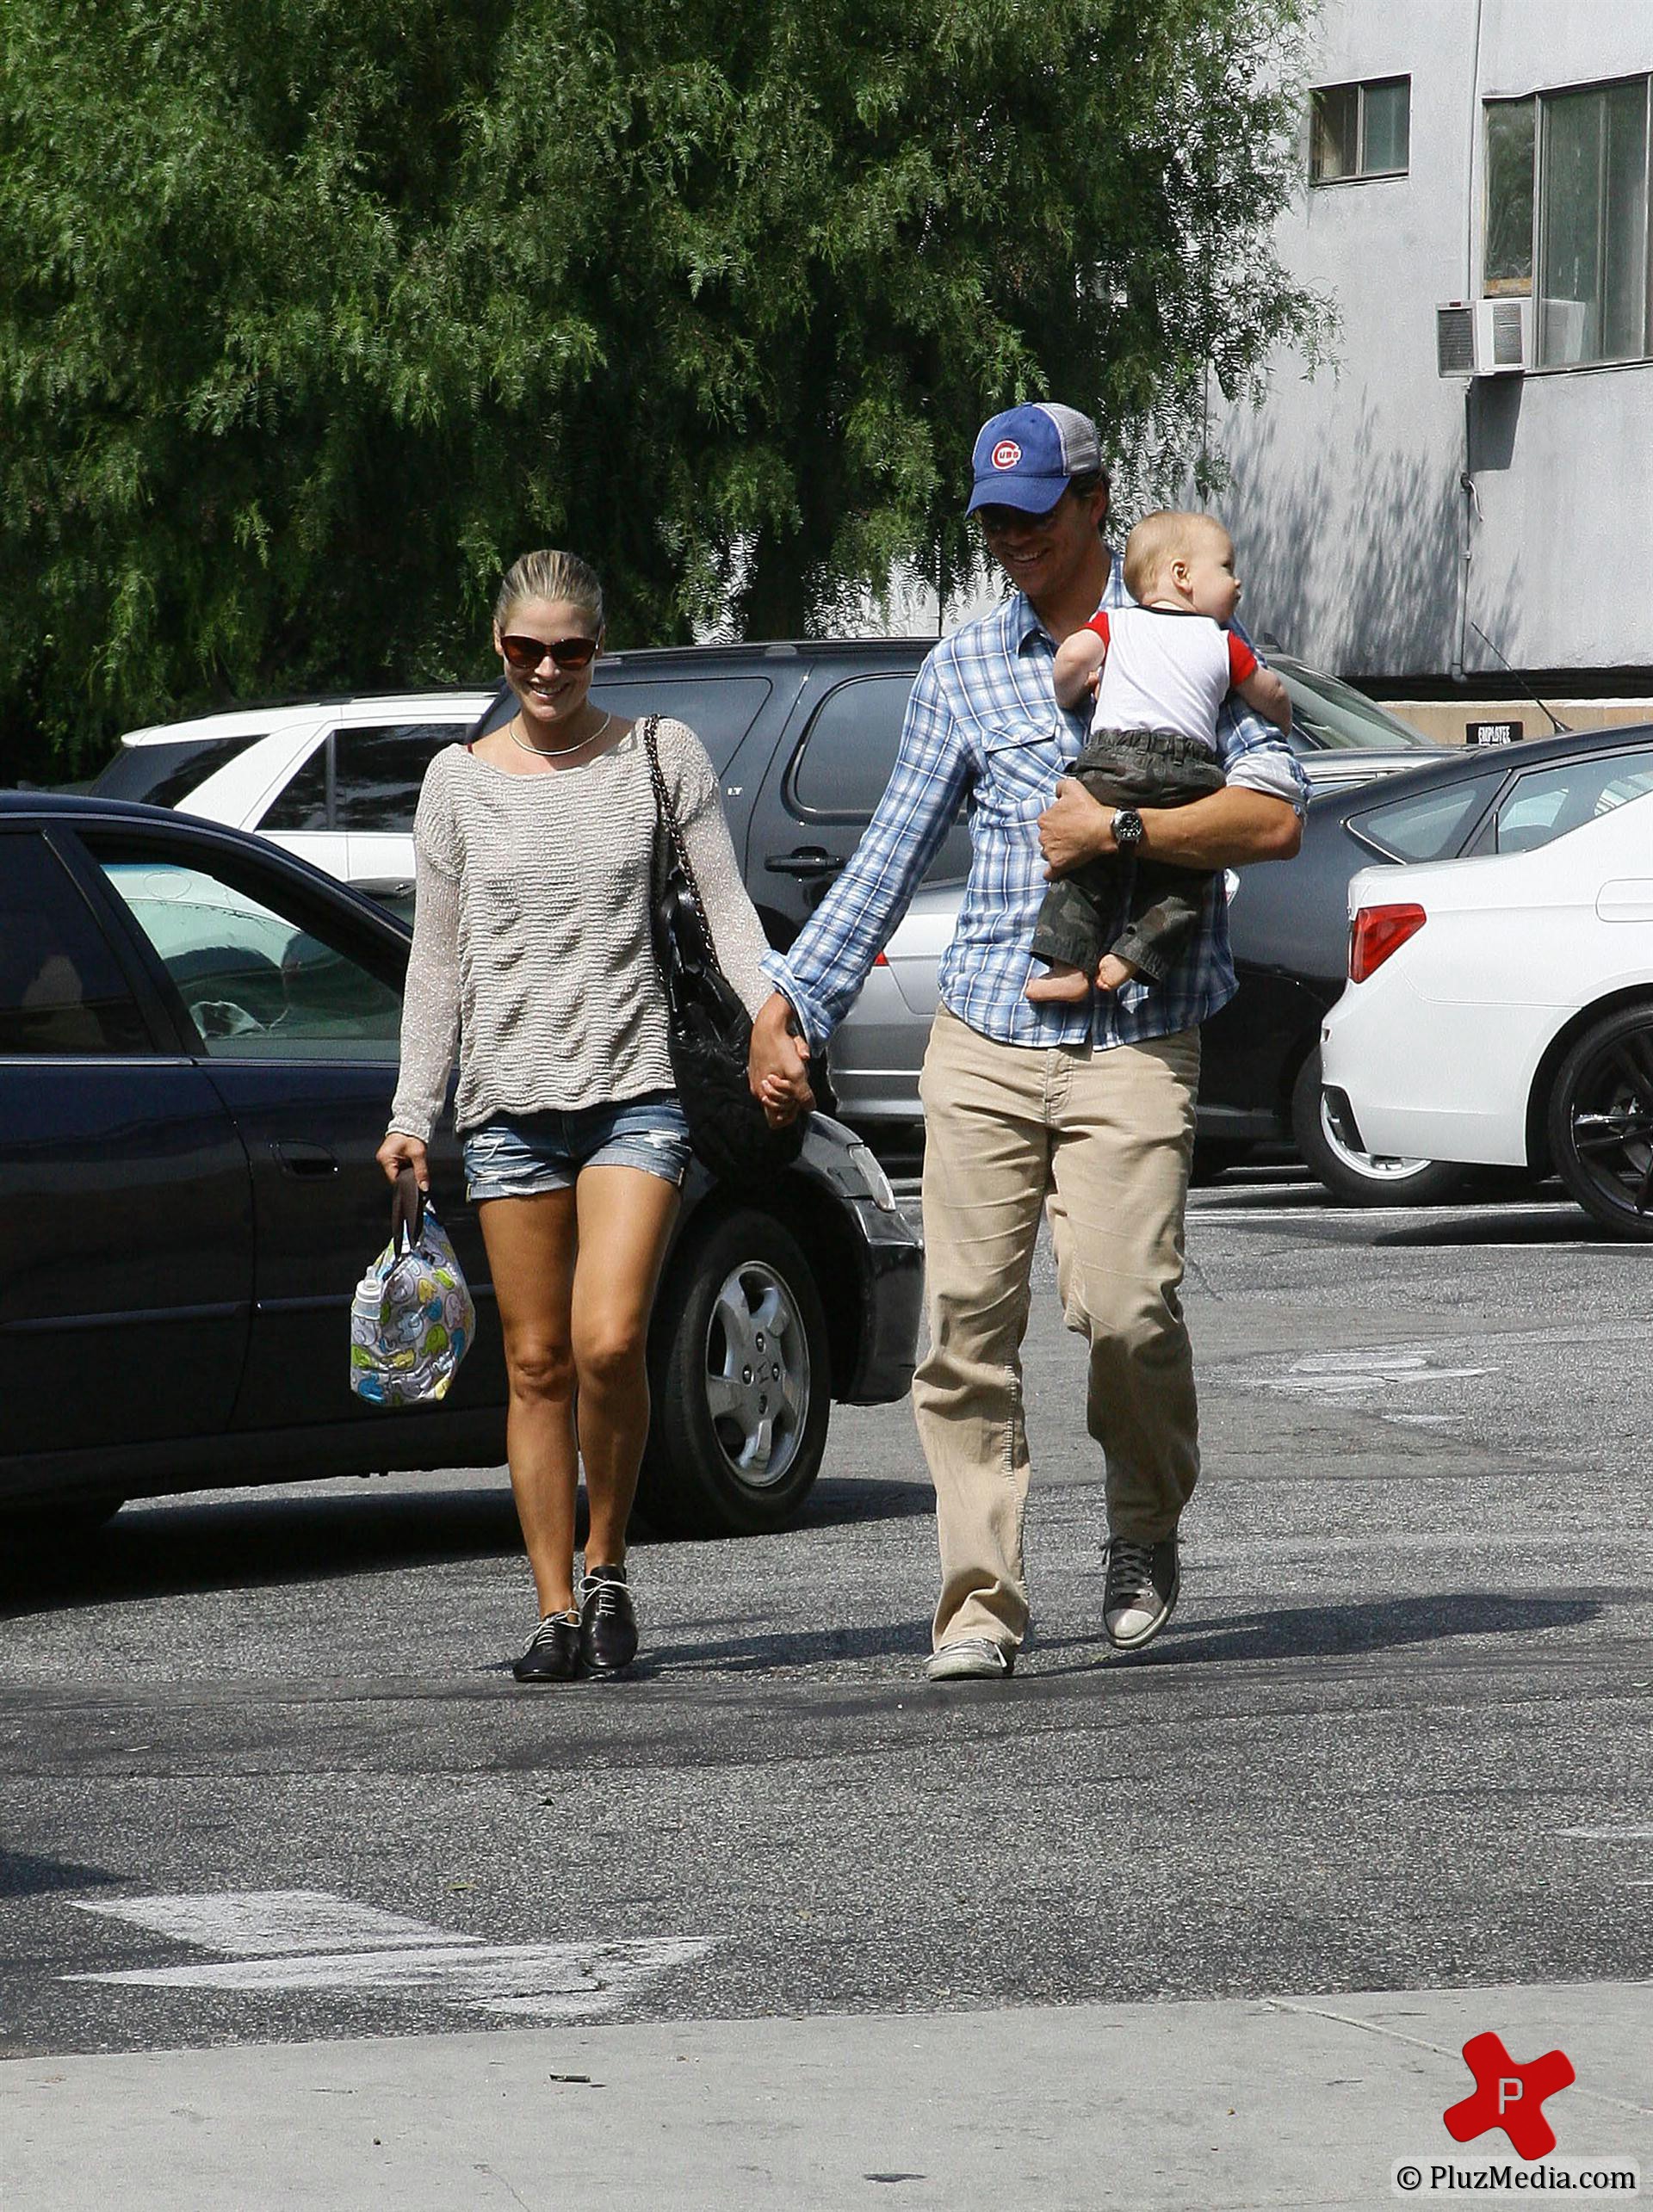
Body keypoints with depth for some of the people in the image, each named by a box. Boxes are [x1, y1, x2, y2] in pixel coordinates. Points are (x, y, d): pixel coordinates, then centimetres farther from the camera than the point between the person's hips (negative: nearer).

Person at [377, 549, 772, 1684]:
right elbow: (438, 959, 12)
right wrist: (413, 1112, 7)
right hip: (508, 1098, 2)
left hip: (637, 1088, -2)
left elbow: (728, 908, 5)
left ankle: (608, 1568, 3)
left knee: (609, 1342, -16)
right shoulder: (461, 780, 10)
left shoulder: (662, 756, 6)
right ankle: (557, 1610, 7)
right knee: (537, 1362, 1)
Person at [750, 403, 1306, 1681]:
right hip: (984, 1042, 3)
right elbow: (892, 855, 18)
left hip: (1134, 1046, -3)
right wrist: (791, 1004, 15)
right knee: (968, 1319, -6)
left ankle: (1146, 1538, 10)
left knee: (1122, 1302, -16)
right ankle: (982, 1600, -2)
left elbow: (1275, 817, -6)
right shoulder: (963, 672, 14)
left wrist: (1114, 831, -12)